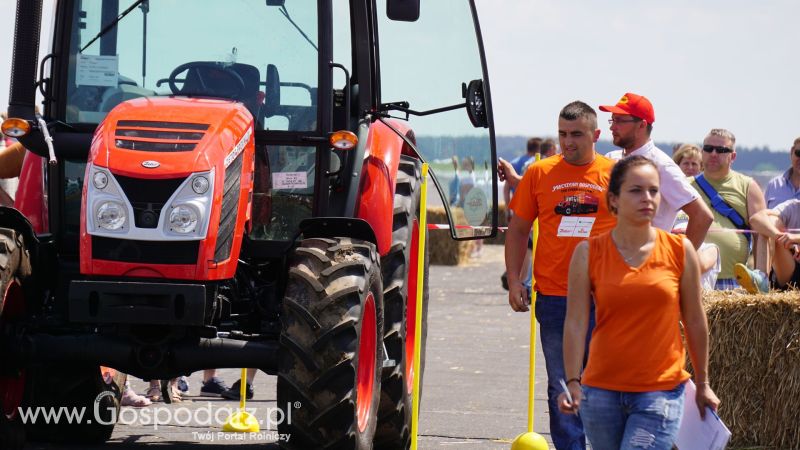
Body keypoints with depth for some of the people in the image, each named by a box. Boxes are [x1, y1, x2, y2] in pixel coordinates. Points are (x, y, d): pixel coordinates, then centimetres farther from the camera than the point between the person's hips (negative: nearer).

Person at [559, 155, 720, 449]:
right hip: (601, 390, 2)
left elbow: (694, 321, 9)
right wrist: (572, 383, -11)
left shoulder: (680, 250, 1)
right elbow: (575, 323, -2)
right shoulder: (588, 253, 0)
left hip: (661, 390, -2)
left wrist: (702, 385, 14)